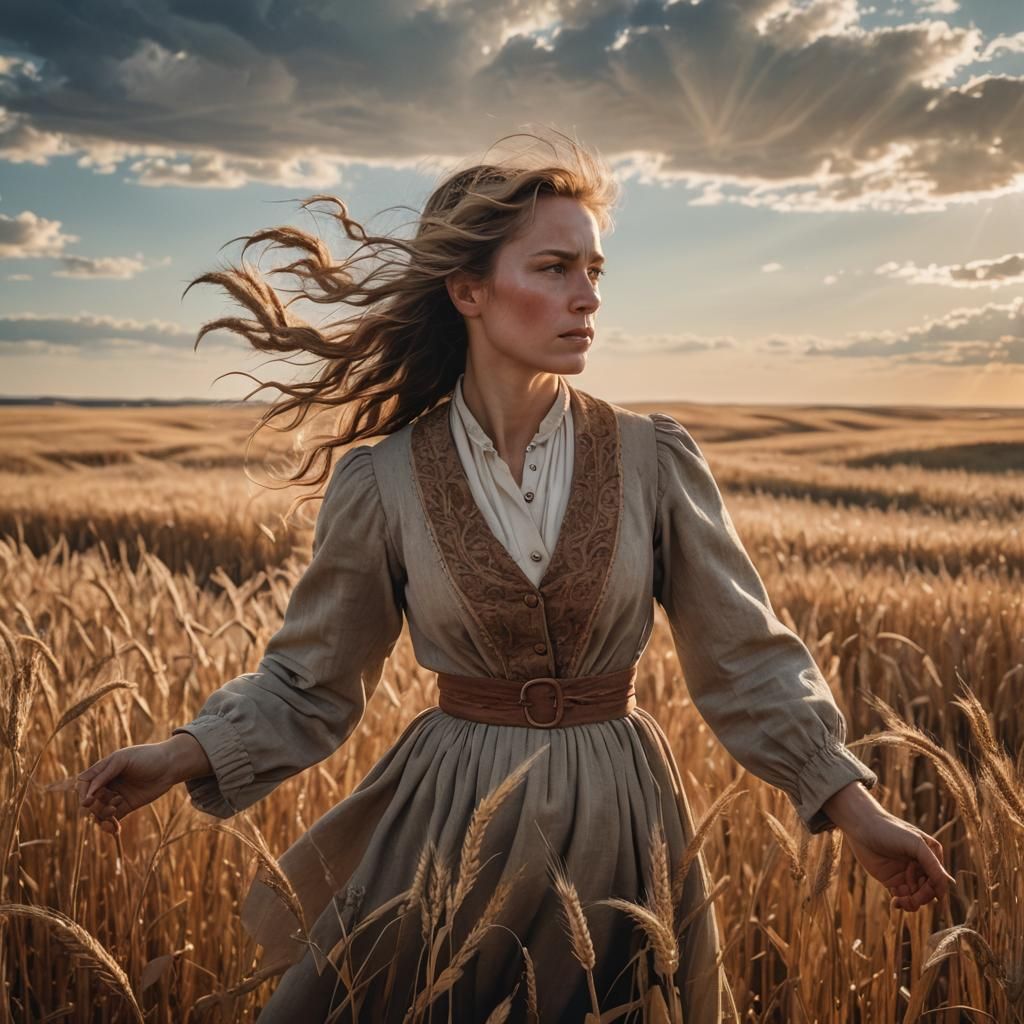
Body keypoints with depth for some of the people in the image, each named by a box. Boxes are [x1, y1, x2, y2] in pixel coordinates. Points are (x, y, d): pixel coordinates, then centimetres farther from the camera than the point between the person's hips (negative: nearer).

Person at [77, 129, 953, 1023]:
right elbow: (310, 679, 0)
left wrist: (854, 808, -9)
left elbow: (747, 656, -3)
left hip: (620, 817, 1)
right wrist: (180, 757, -14)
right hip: (450, 819, -1)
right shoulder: (382, 483, -9)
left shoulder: (656, 461, -7)